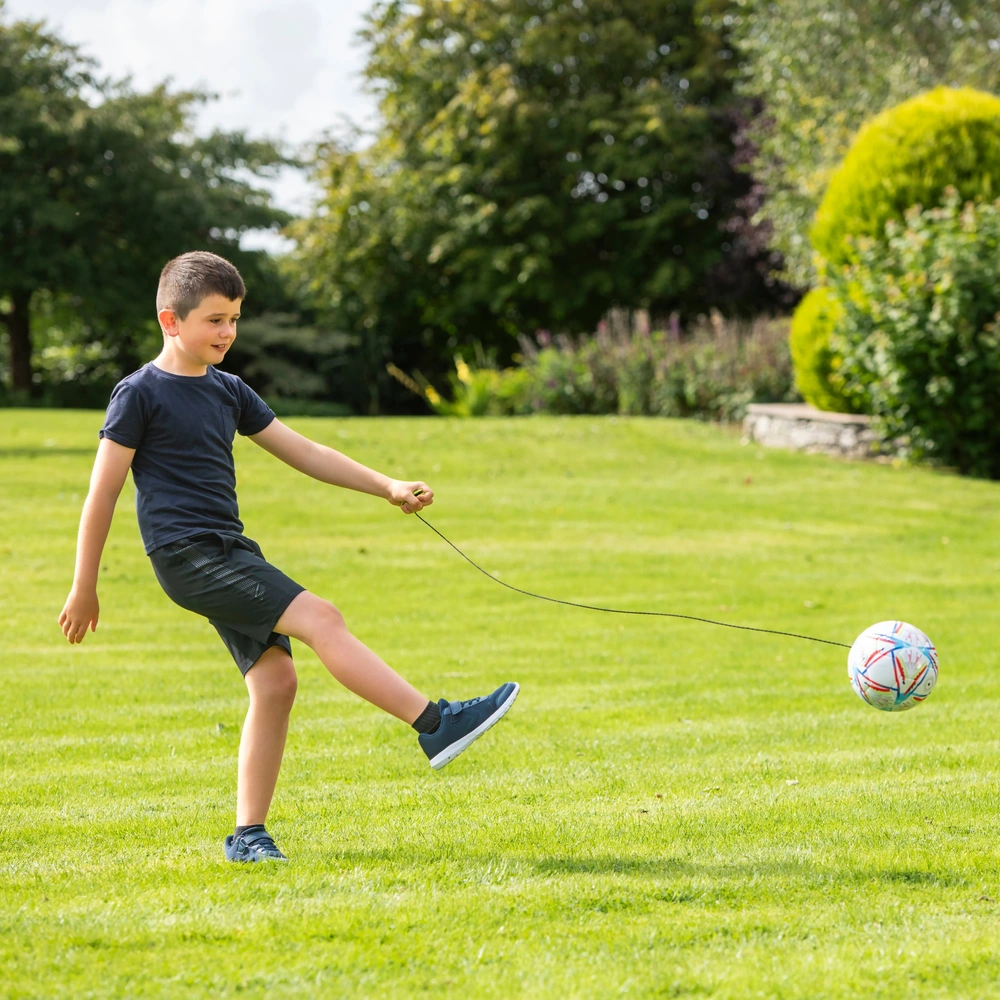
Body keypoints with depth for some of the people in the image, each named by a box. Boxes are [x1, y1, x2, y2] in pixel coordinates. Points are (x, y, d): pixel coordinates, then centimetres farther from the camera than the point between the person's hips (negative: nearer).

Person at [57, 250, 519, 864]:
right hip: (186, 555, -8)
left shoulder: (228, 392, 15)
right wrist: (84, 588, -3)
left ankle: (249, 834, 5)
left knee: (275, 679, -2)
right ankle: (436, 725, -21)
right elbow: (103, 494, -4)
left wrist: (388, 487, 8)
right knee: (320, 619, -19)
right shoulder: (140, 394, -6)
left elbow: (305, 453, 17)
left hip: (232, 553, 8)